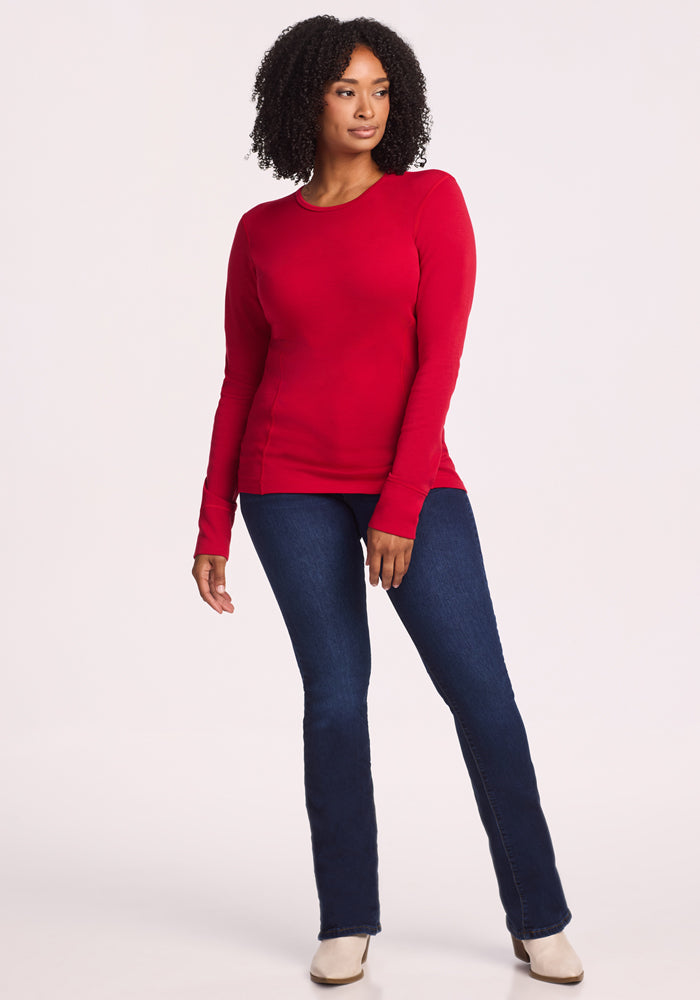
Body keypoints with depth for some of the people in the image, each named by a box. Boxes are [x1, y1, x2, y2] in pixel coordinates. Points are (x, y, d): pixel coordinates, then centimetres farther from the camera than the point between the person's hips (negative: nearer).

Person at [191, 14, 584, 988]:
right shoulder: (262, 232, 7)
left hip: (412, 479, -1)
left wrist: (399, 507, -16)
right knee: (336, 693, 1)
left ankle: (539, 919, 12)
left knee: (482, 690, -4)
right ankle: (348, 922, 18)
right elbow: (240, 383, 10)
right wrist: (212, 527, 5)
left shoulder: (431, 197, -1)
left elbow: (439, 359, -9)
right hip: (291, 483, 1)